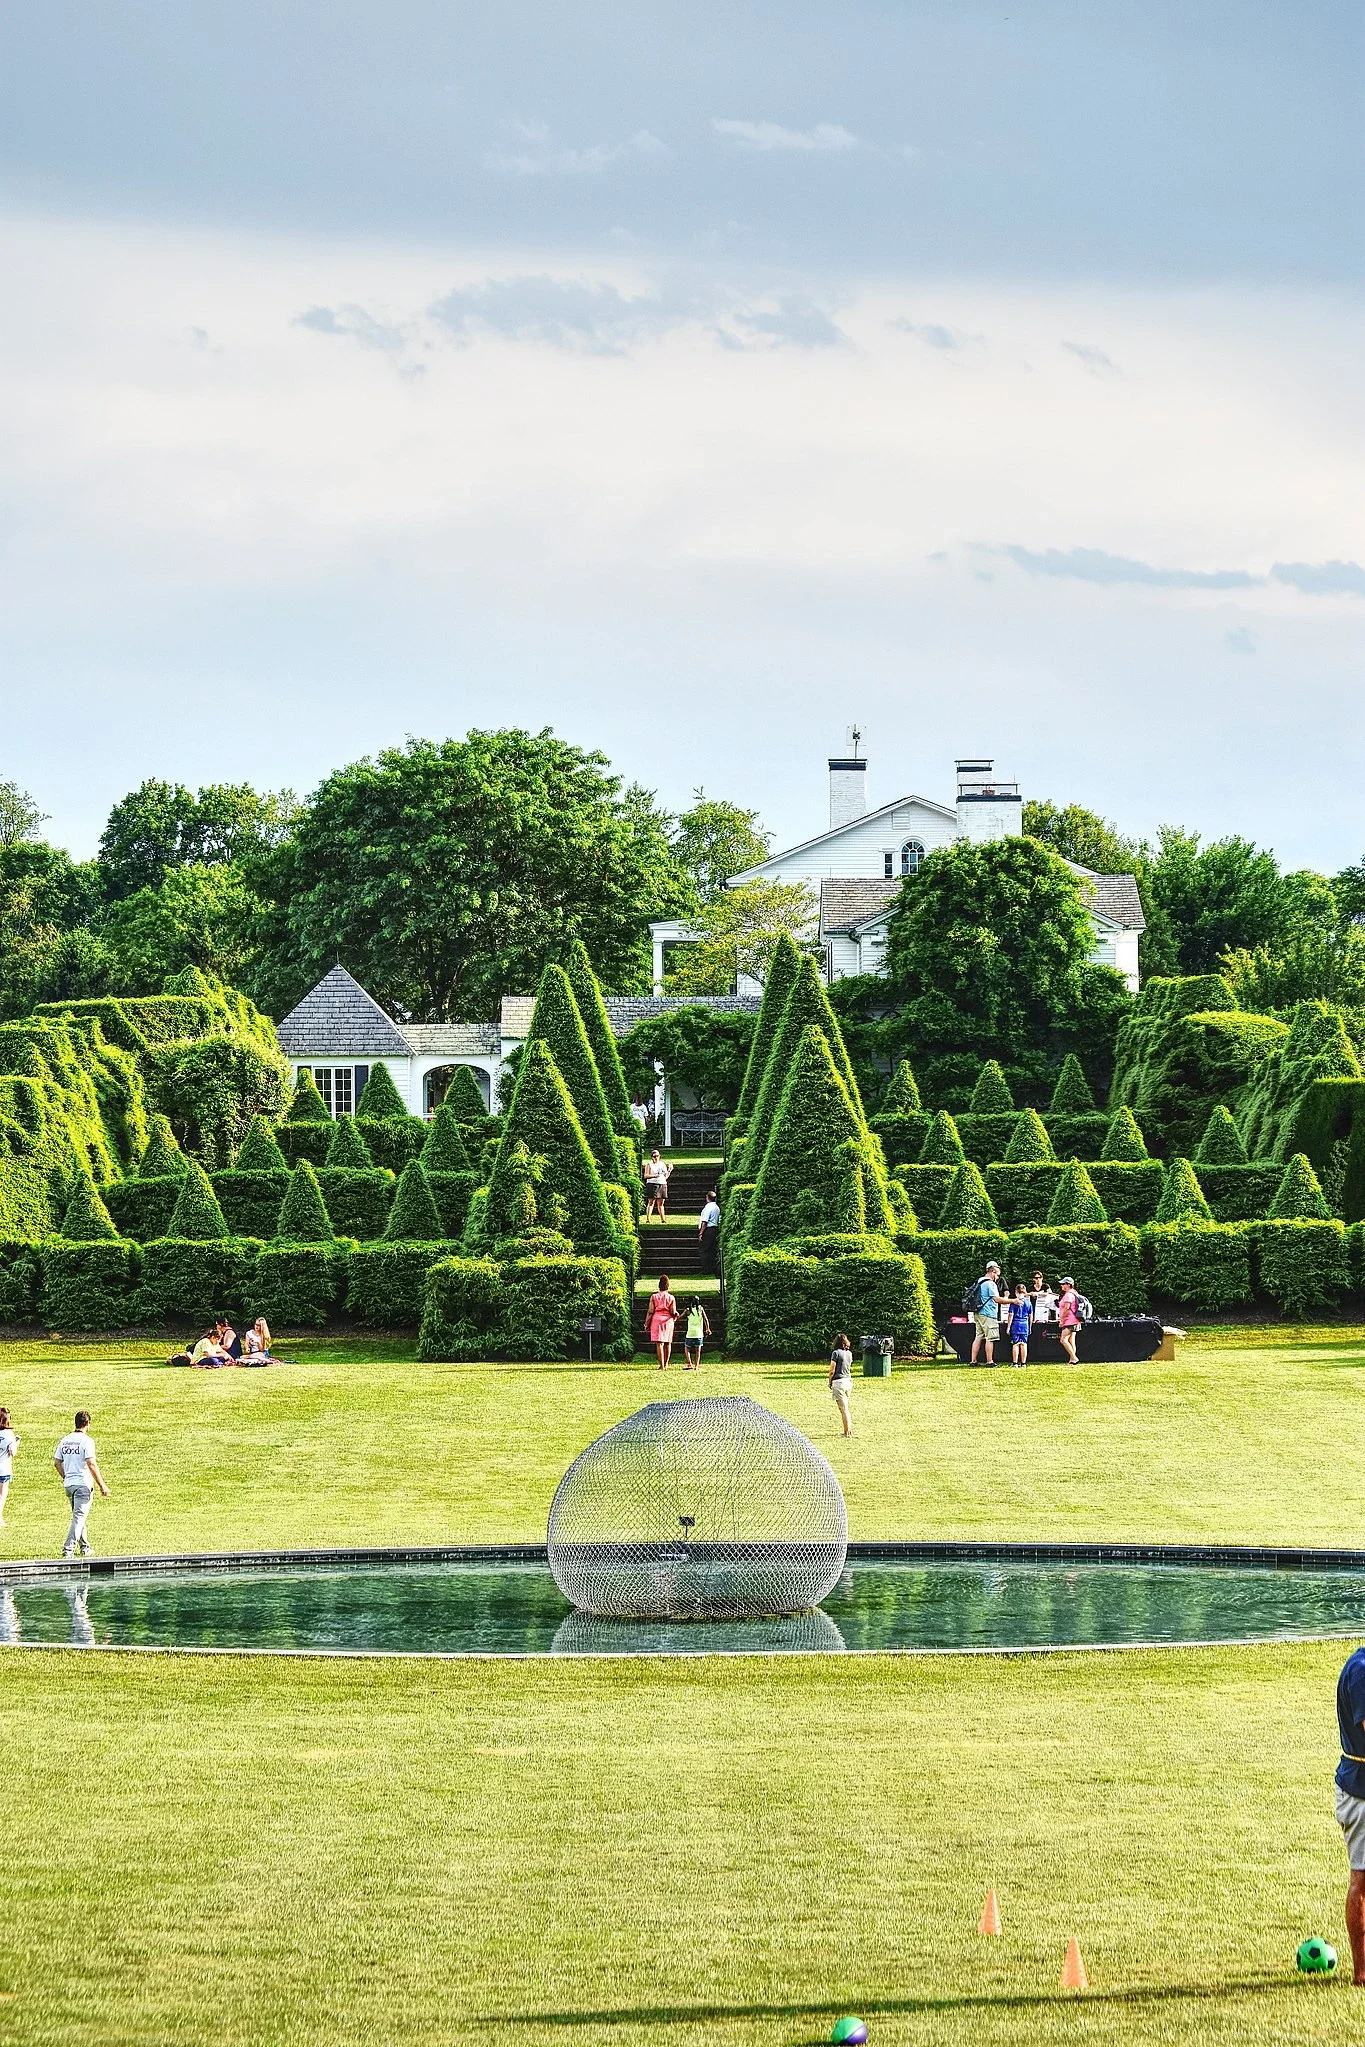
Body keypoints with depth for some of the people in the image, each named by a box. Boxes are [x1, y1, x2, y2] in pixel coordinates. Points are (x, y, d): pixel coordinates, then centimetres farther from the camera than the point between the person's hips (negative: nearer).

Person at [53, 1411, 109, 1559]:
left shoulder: (65, 1440, 8)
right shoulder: (86, 1440, -12)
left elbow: (57, 1462, 12)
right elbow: (91, 1464, -18)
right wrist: (102, 1486, -14)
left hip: (68, 1484, 7)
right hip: (83, 1484, -7)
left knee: (79, 1516, 21)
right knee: (79, 1517, -7)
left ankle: (84, 1547, 28)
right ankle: (68, 1548, -17)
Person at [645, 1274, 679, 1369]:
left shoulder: (654, 1296, -3)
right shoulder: (671, 1298, 0)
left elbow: (650, 1312, -5)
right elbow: (673, 1312, -2)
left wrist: (647, 1325, 1)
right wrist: (676, 1315, 22)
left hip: (657, 1319, -2)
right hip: (668, 1320, 2)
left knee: (659, 1343, -3)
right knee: (668, 1343, 15)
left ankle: (662, 1365, -8)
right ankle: (666, 1364, 22)